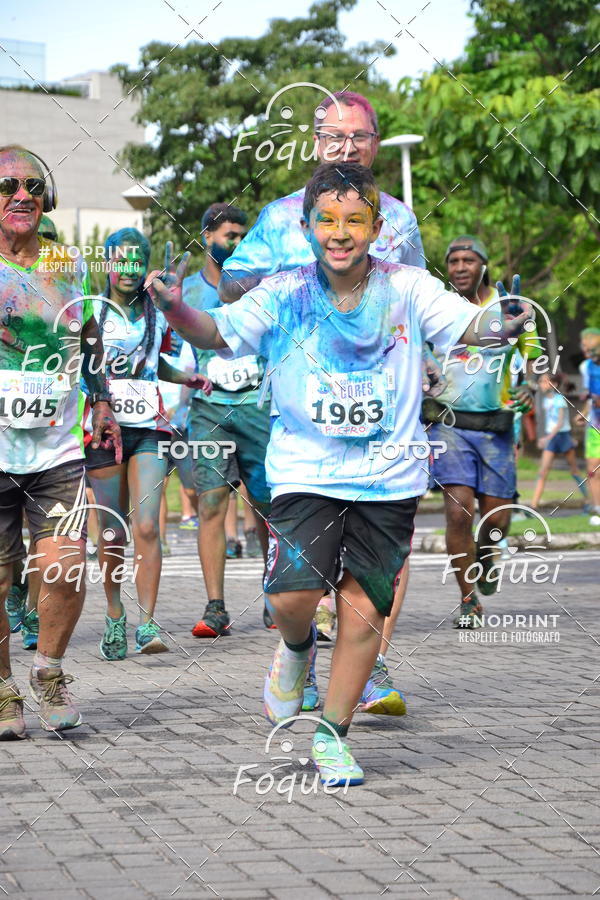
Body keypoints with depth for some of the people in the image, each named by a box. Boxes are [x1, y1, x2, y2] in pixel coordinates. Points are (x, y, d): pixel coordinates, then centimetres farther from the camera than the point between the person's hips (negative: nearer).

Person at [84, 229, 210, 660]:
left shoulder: (157, 316, 13)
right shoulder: (90, 312, 5)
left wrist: (187, 378, 13)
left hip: (149, 429, 1)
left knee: (147, 527, -11)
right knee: (112, 533, 1)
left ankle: (147, 623, -11)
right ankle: (114, 615, 20)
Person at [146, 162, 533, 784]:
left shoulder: (407, 289, -2)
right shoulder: (284, 295, -2)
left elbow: (467, 324, -8)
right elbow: (218, 332, -6)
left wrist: (504, 324, -30)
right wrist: (175, 309, -27)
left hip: (389, 481, 1)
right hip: (305, 473, -1)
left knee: (364, 611, 2)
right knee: (292, 597, -15)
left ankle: (332, 735, 21)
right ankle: (296, 648, 23)